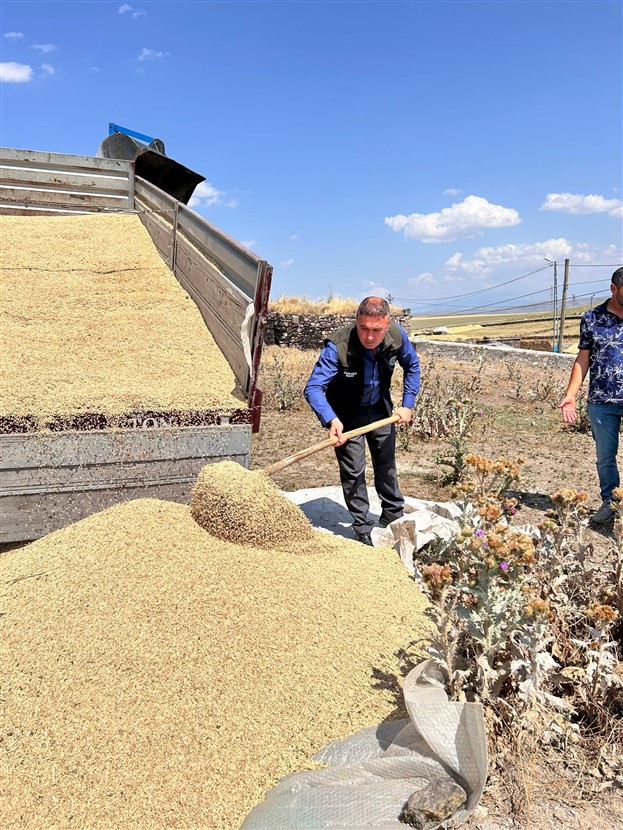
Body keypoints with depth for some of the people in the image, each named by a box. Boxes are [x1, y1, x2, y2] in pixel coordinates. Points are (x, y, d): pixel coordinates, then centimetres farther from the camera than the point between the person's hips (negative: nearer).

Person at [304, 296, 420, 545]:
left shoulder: (397, 336, -23)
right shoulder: (338, 346, -36)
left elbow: (412, 366, -2)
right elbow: (313, 387, -40)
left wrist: (407, 404, -7)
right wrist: (331, 420, -56)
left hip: (380, 409, 4)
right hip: (347, 414, -4)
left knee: (386, 464, 19)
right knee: (353, 471, -1)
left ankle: (393, 516, 41)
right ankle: (362, 530, 17)